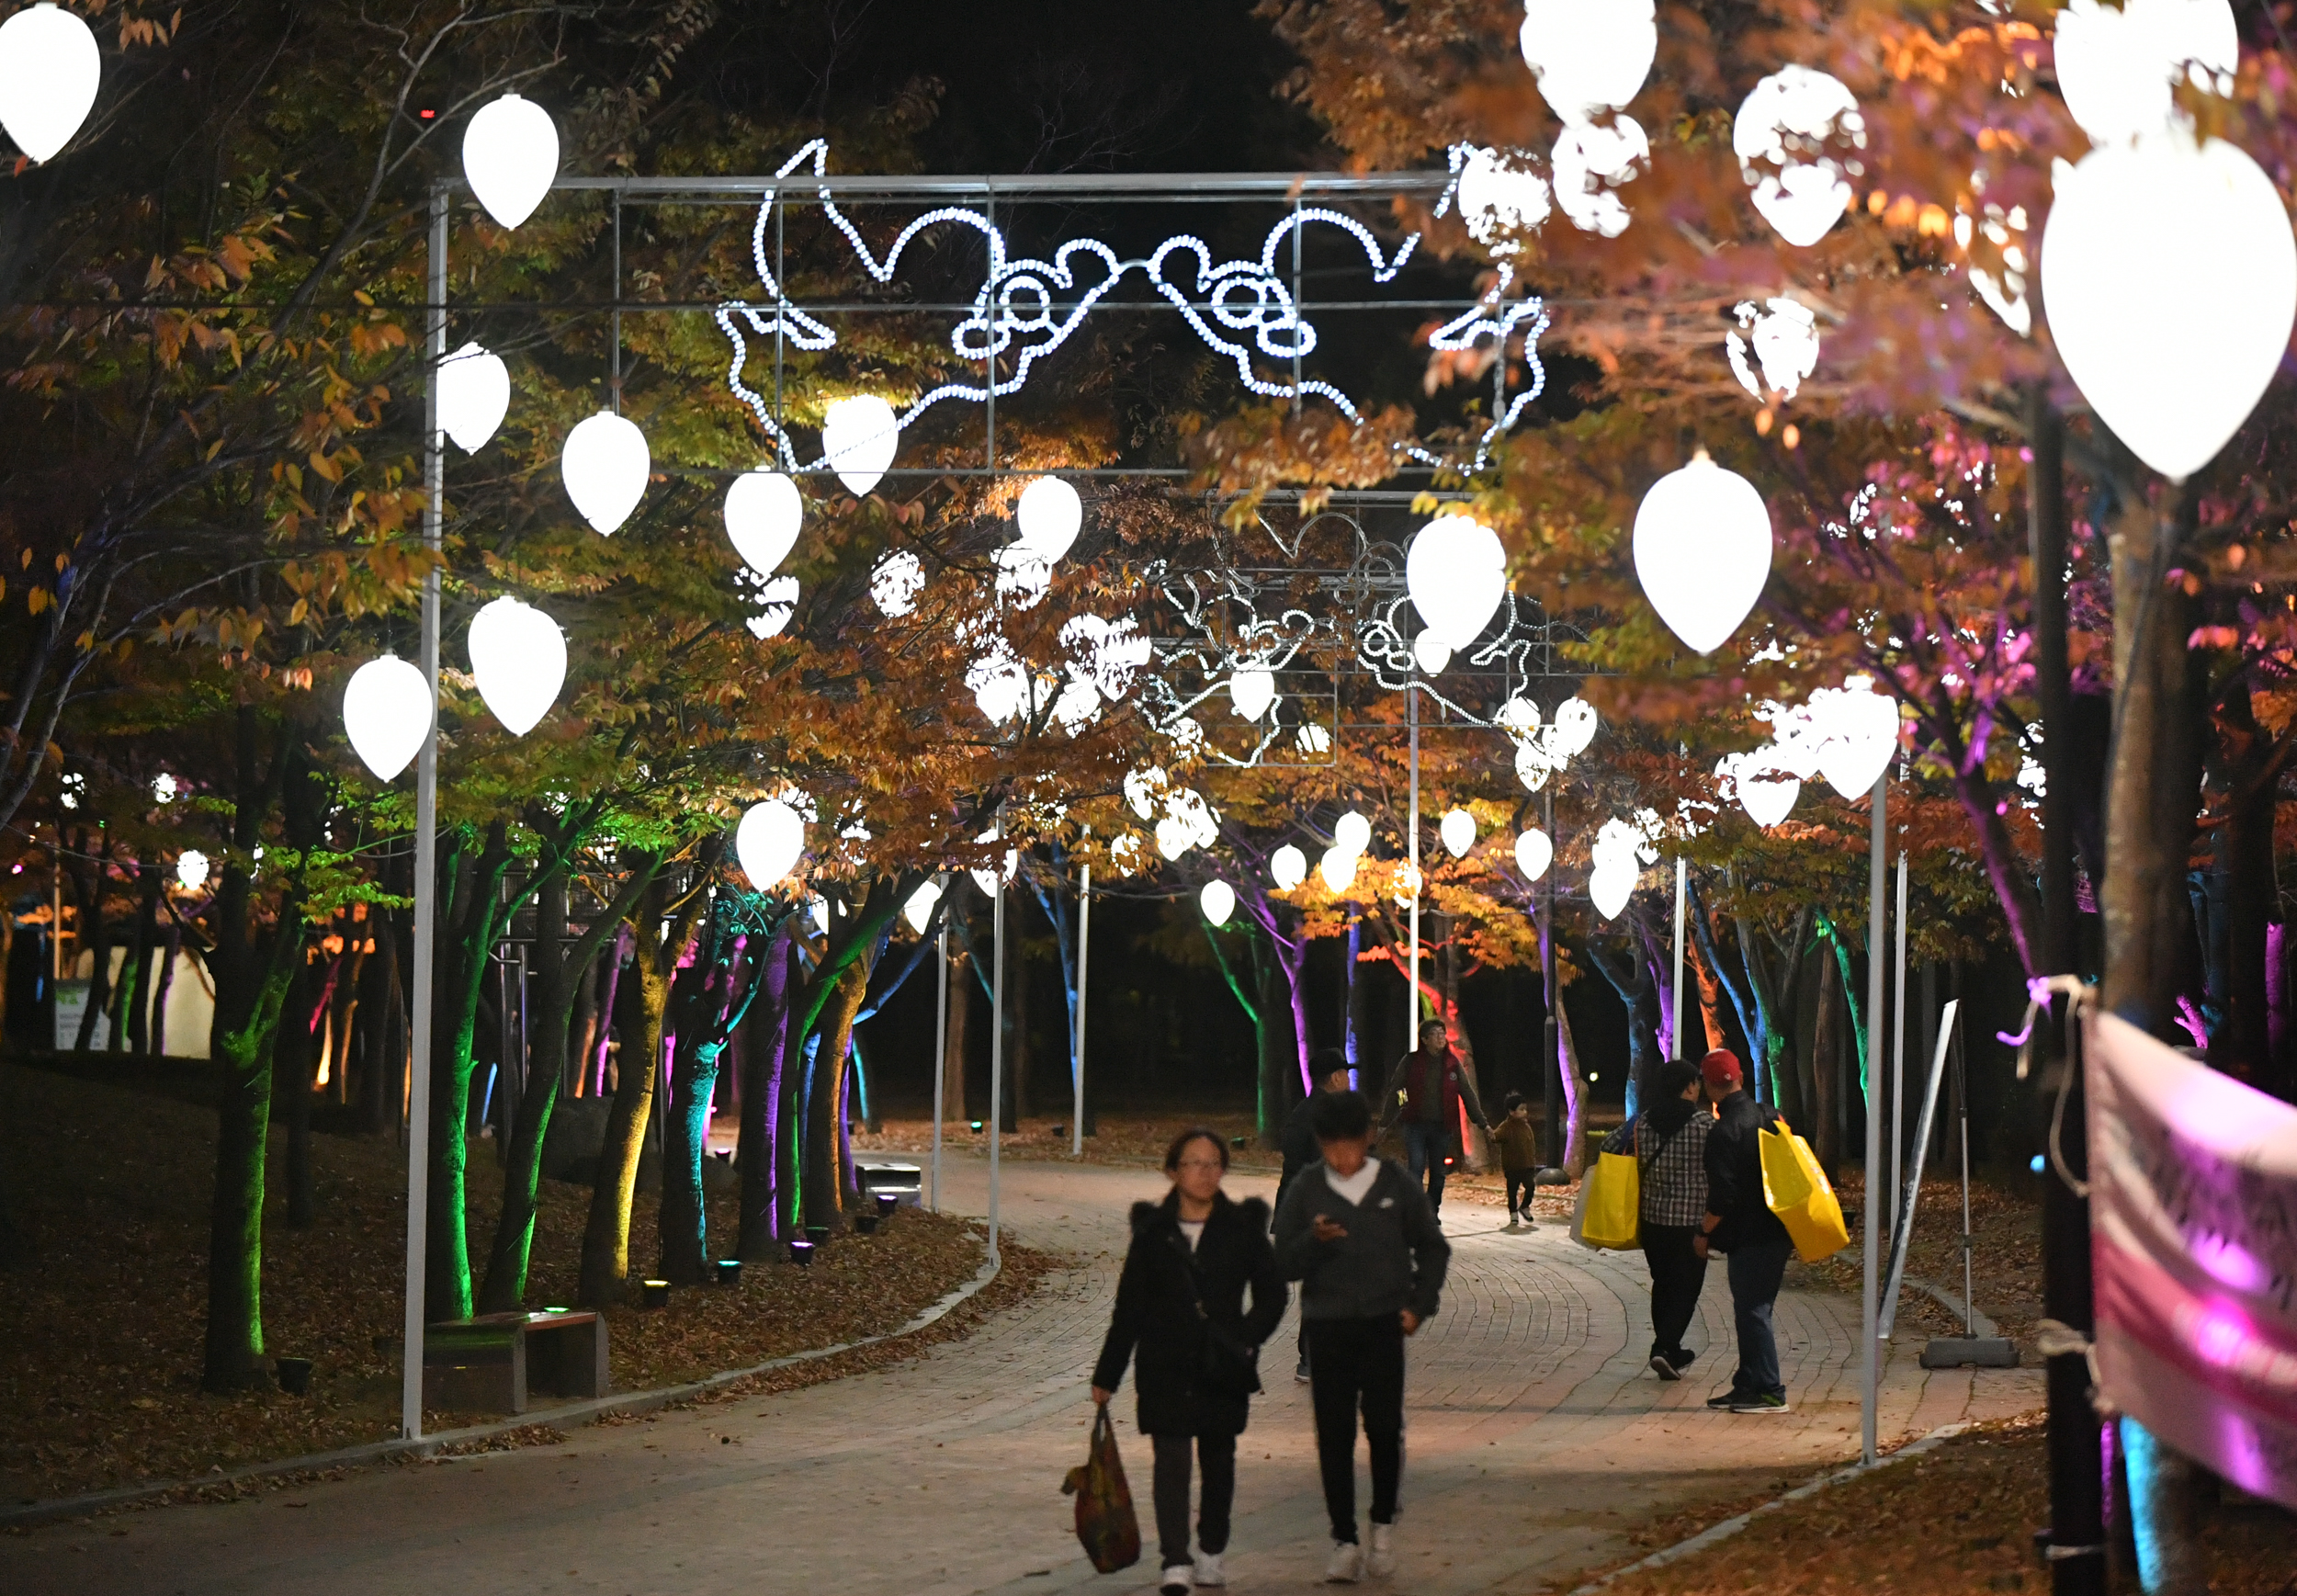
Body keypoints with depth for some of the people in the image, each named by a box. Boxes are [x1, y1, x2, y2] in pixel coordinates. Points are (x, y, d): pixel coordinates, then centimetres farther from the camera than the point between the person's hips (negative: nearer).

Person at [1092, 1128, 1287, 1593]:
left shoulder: (1243, 1227, 1)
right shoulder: (1153, 1231, 1)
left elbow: (1273, 1293, 6)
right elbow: (1129, 1307, 5)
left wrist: (1245, 1340, -9)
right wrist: (1106, 1376, 6)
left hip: (1222, 1368, 1)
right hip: (1165, 1367, -1)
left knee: (1218, 1459, 12)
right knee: (1171, 1459, -10)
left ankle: (1211, 1553, 27)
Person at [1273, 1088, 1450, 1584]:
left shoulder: (1396, 1184, 2)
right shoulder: (1306, 1191, 2)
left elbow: (1432, 1247, 13)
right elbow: (1285, 1263, 1)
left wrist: (1419, 1304, 2)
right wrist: (1314, 1240, -19)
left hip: (1383, 1324, -1)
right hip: (1327, 1326, 1)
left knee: (1384, 1428, -6)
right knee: (1334, 1436, 0)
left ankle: (1383, 1525, 15)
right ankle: (1344, 1541, 8)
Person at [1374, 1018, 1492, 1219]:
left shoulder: (1453, 1063, 5)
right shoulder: (1410, 1061, -1)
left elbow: (1468, 1094, 9)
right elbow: (1394, 1092, 5)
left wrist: (1483, 1123, 5)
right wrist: (1384, 1123, 4)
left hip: (1442, 1127, 2)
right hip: (1416, 1125, -2)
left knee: (1438, 1173, 8)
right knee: (1415, 1170, -14)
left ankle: (1432, 1213, 21)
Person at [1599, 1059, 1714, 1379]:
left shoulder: (1641, 1123, 2)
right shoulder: (1703, 1123, -11)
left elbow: (1608, 1149, 6)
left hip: (1652, 1217, 5)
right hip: (1691, 1219, -5)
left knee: (1662, 1283, 17)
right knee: (1685, 1286, 1)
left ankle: (1669, 1352, 21)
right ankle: (1665, 1348, -14)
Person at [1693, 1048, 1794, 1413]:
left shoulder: (1725, 1131, -17)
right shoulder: (1768, 1115, 8)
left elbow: (1723, 1194, -19)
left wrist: (1704, 1233, -6)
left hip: (1749, 1235, -9)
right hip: (1776, 1231, 9)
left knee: (1751, 1312, -4)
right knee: (1752, 1310, 15)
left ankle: (1769, 1392, -4)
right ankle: (1748, 1385, 21)